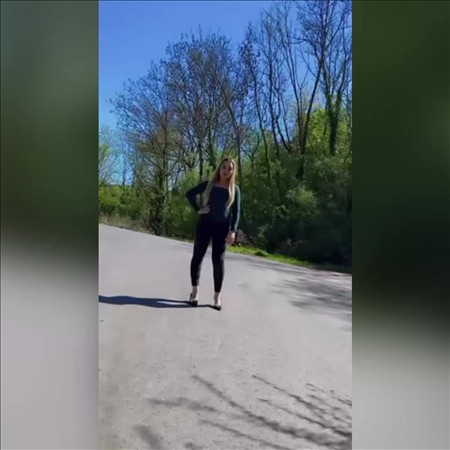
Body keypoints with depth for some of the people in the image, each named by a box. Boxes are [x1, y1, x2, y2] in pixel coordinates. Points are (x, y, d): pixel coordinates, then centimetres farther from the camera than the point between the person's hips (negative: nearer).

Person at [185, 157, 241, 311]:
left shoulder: (234, 189, 5)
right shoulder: (208, 184, 4)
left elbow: (236, 211, 1)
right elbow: (190, 193, 9)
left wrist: (233, 231, -9)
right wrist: (198, 209, -3)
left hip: (222, 228, -1)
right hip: (205, 224, 1)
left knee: (218, 260, 2)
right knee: (198, 256, 4)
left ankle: (217, 294, 11)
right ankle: (195, 290, 16)